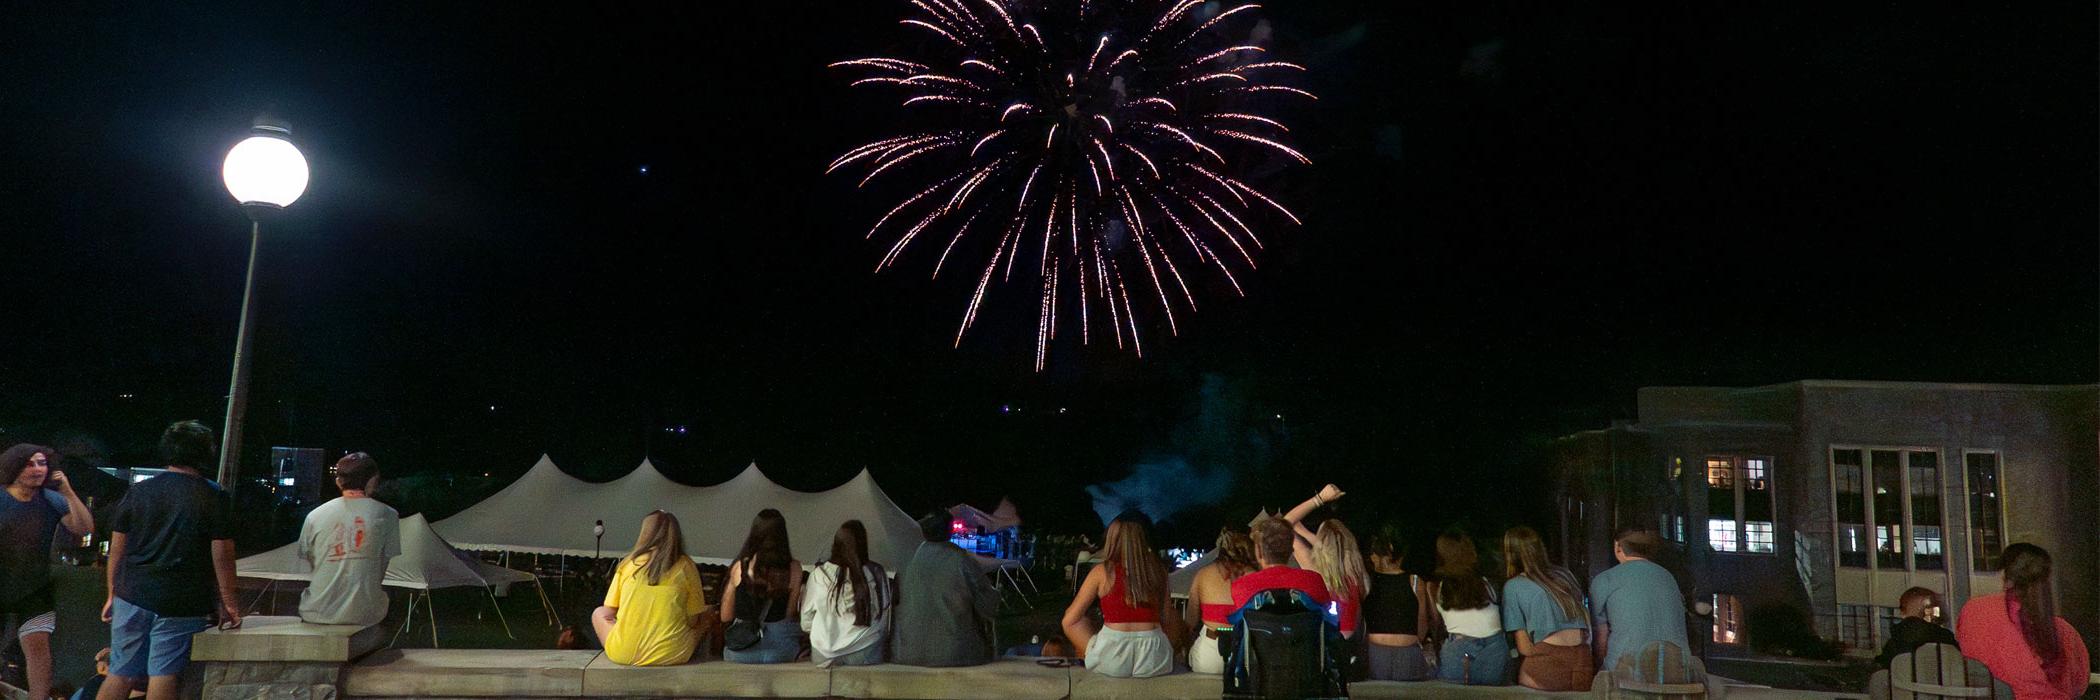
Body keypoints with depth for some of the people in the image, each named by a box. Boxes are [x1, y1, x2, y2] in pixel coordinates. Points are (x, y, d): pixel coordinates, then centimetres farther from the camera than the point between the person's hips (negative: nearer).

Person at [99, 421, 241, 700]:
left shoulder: (138, 491, 6)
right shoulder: (214, 496, -6)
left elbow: (117, 549, 10)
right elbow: (222, 554, -7)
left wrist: (113, 594, 19)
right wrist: (227, 601, -1)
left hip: (133, 596, 4)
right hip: (181, 604, -4)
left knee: (121, 676, 12)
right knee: (164, 675, 0)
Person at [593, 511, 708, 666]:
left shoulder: (629, 562, 1)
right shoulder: (685, 565, -3)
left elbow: (608, 614, 7)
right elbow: (694, 620, 1)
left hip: (623, 654, -1)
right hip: (671, 655, 2)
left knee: (598, 613, 28)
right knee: (705, 620, 27)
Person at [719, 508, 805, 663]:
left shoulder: (739, 567, -8)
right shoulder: (793, 568, -9)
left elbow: (725, 617, 2)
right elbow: (790, 614, -1)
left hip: (741, 652, 1)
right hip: (781, 650, 0)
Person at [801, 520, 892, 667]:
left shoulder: (819, 575, -5)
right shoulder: (877, 573, -5)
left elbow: (806, 623, 4)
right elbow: (885, 619, 4)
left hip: (823, 656, 1)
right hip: (866, 655, -1)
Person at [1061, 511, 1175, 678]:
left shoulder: (1102, 572, -1)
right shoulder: (1158, 570, 4)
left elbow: (1070, 620, 5)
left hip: (1111, 663, -1)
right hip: (1154, 664, 1)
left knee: (1076, 622, 26)